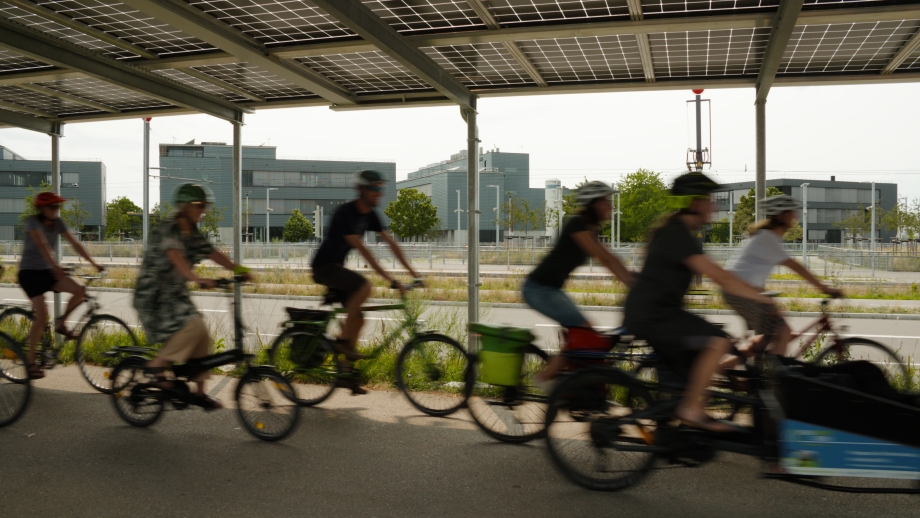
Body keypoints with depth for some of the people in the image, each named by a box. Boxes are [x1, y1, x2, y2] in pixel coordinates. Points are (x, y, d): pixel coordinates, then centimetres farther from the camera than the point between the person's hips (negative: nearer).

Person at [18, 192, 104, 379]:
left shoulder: (58, 223, 2)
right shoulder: (32, 221, -15)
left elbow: (75, 243, -3)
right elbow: (41, 244, -31)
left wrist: (93, 262, -14)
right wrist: (55, 265, -45)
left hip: (47, 272, 6)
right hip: (30, 272, -5)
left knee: (80, 290, -19)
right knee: (42, 314, -16)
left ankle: (61, 323, 5)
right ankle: (31, 361, -4)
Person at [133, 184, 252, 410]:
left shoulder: (193, 234, 8)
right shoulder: (167, 230, -18)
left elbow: (213, 253, 2)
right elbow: (175, 257, -36)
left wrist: (240, 270, -13)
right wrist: (197, 279, -51)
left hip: (176, 295, 8)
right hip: (154, 297, -8)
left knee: (202, 336, 0)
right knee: (193, 325, -26)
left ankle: (199, 392, 10)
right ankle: (157, 365, -9)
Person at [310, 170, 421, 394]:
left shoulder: (370, 214, 2)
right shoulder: (345, 213, -23)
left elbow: (391, 242, 3)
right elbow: (362, 250, -31)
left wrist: (412, 271, -4)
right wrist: (390, 279, -35)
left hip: (337, 266, 8)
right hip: (324, 266, -8)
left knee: (358, 318, 2)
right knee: (364, 285, -31)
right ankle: (342, 340, -19)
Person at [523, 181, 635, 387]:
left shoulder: (590, 229, 13)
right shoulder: (577, 224, -16)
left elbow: (610, 259, 12)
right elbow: (604, 258, -21)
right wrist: (632, 284, -22)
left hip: (551, 288, 10)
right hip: (539, 288, -10)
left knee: (580, 333, 7)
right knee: (583, 331, -14)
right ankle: (545, 377, -5)